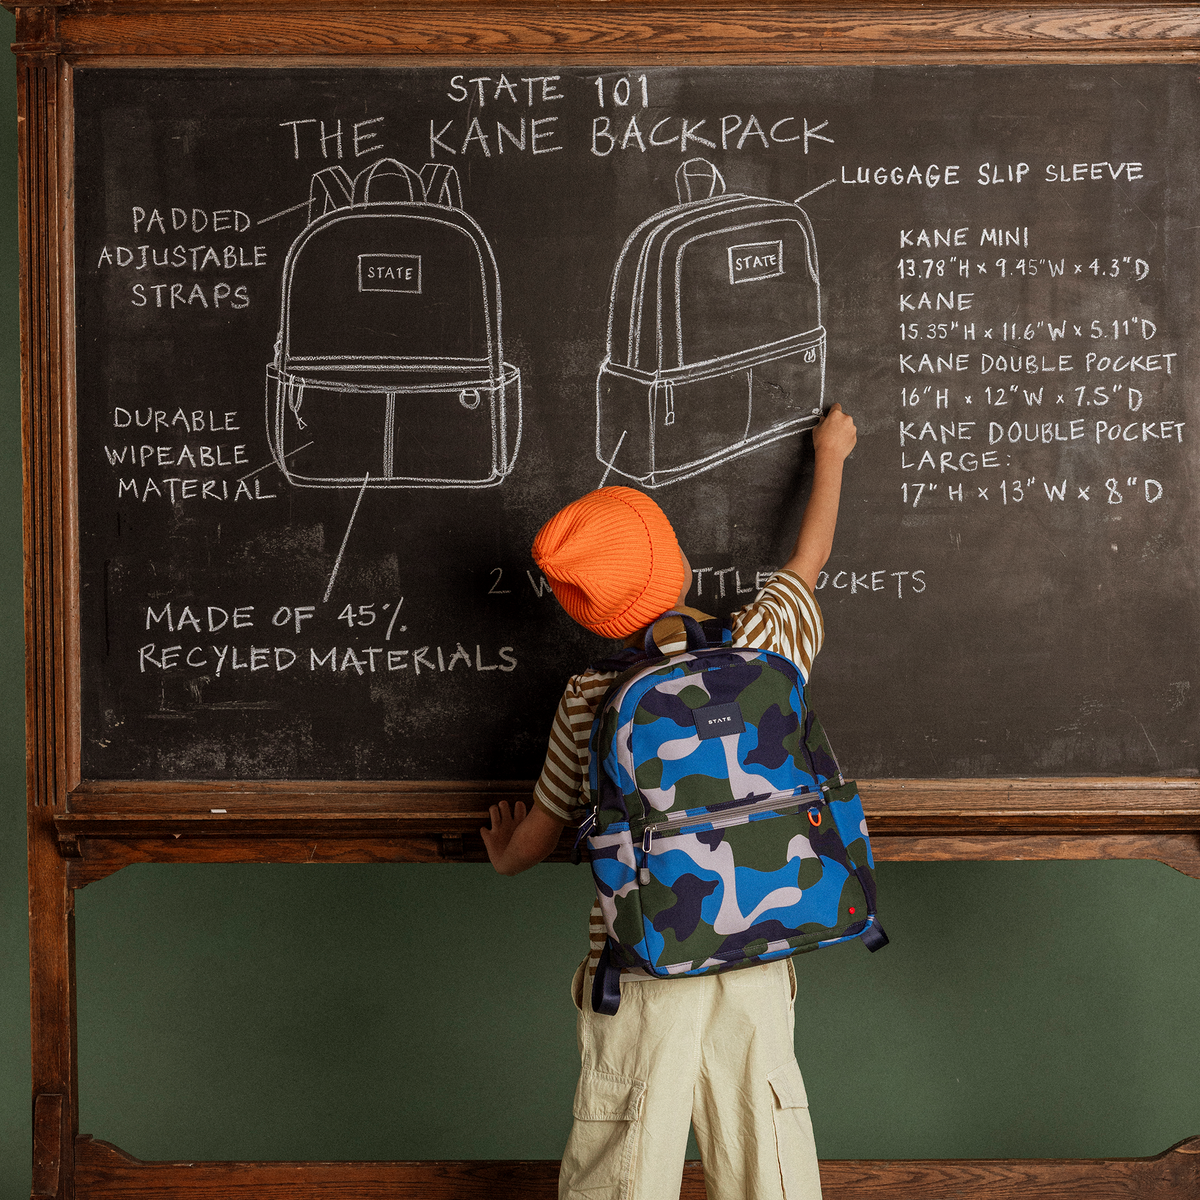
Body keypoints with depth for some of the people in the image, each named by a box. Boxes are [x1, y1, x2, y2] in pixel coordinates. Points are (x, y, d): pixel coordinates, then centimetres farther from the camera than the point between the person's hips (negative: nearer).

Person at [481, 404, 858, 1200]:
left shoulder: (590, 703, -4)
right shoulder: (766, 644, -1)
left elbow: (536, 840, 8)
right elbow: (811, 558, 20)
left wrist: (503, 854, 33)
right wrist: (831, 451, 37)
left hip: (641, 981, -2)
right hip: (757, 975, 2)